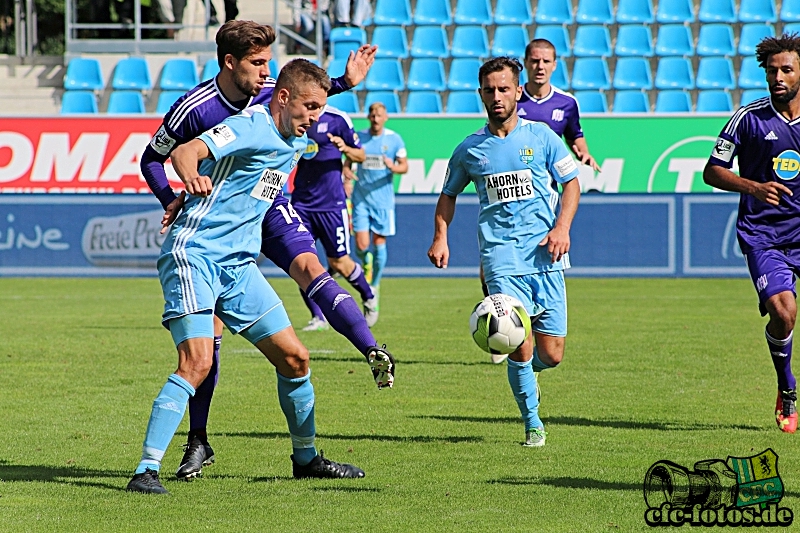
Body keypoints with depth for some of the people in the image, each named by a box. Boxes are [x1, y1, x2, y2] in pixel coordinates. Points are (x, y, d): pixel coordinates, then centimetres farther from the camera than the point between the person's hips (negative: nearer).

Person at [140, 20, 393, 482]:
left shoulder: (270, 94, -8)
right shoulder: (193, 109, -19)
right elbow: (152, 158, -5)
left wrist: (345, 82, 5)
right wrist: (172, 200, -21)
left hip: (269, 206, 2)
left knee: (310, 267, -27)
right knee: (209, 324, -4)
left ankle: (373, 352, -40)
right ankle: (199, 443, 5)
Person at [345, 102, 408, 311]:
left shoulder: (394, 139, 0)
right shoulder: (359, 137, 3)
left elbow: (404, 166, 1)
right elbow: (348, 160, 11)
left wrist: (393, 167, -22)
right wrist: (346, 171, -12)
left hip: (383, 198, -1)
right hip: (361, 197, 1)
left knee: (379, 243, 0)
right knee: (361, 245, -8)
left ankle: (374, 284, 18)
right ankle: (366, 266, 27)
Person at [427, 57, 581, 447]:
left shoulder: (541, 136, 6)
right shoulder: (470, 149, 9)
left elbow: (571, 182, 10)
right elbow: (449, 194, 22)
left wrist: (562, 227, -5)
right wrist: (440, 237, 8)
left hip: (545, 254, 1)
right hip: (501, 256, 0)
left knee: (551, 354, -1)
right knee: (520, 344, -15)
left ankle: (523, 371, 35)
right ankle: (532, 423, 2)